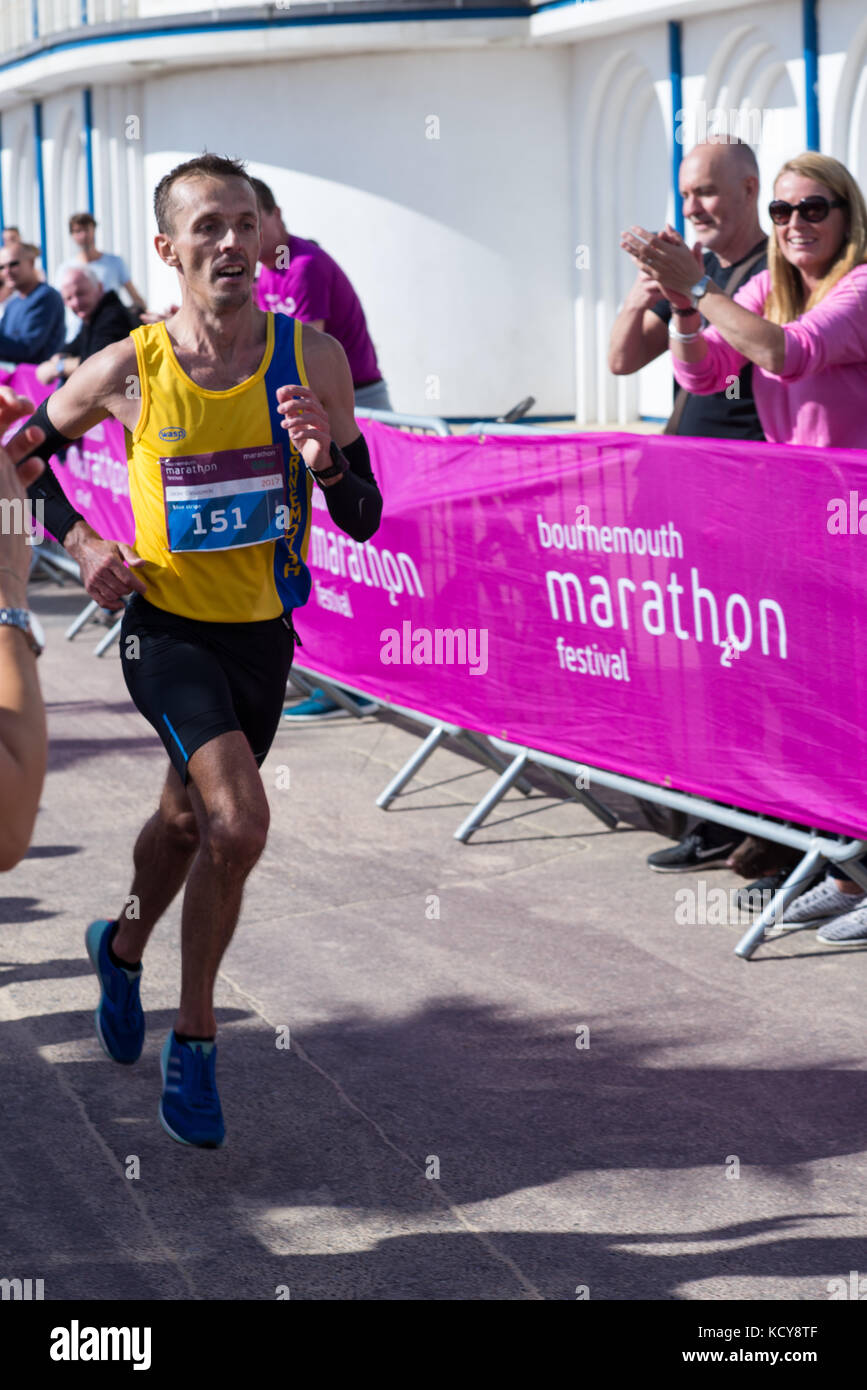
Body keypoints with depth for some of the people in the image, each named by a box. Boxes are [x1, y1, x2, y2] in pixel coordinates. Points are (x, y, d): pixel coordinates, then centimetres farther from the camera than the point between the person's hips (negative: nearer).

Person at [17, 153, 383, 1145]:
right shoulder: (128, 372, -14)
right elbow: (27, 450, 5)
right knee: (239, 820, -22)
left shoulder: (312, 359, -10)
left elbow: (364, 522, -7)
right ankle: (195, 1039, -3)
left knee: (188, 821, 23)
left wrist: (325, 462, -26)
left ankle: (123, 947, 55)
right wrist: (80, 542, -8)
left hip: (263, 632, 4)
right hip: (167, 628, -3)